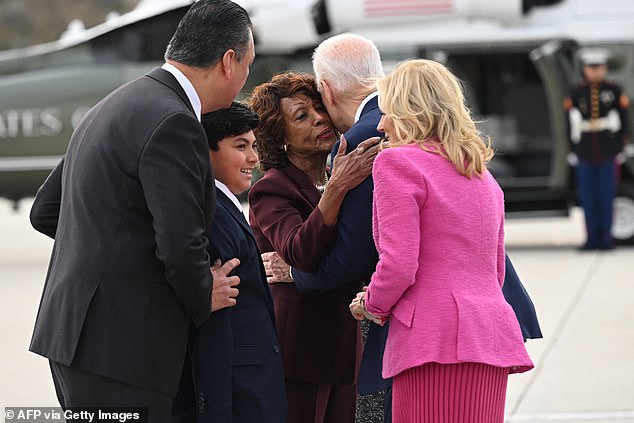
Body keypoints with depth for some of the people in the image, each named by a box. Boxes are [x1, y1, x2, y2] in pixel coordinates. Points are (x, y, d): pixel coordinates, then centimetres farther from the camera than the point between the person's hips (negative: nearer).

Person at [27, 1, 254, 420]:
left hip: (72, 334, 10)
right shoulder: (172, 123, -15)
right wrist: (204, 297, -1)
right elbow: (181, 246, -21)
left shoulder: (113, 107, 16)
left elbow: (45, 211, 23)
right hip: (120, 350, -10)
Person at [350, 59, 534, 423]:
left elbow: (398, 266, -12)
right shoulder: (482, 174, 22)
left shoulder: (398, 162, -2)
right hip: (491, 333, 8)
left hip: (435, 339, -8)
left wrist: (372, 305, 7)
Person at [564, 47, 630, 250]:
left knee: (606, 196, -1)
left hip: (608, 154, -1)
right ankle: (592, 237, 8)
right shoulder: (576, 93, 8)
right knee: (588, 198, 2)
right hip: (585, 155, 1)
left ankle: (606, 236, 6)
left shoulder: (615, 91, 5)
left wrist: (619, 148, 0)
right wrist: (572, 150, 4)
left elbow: (622, 121, 6)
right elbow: (572, 123, 8)